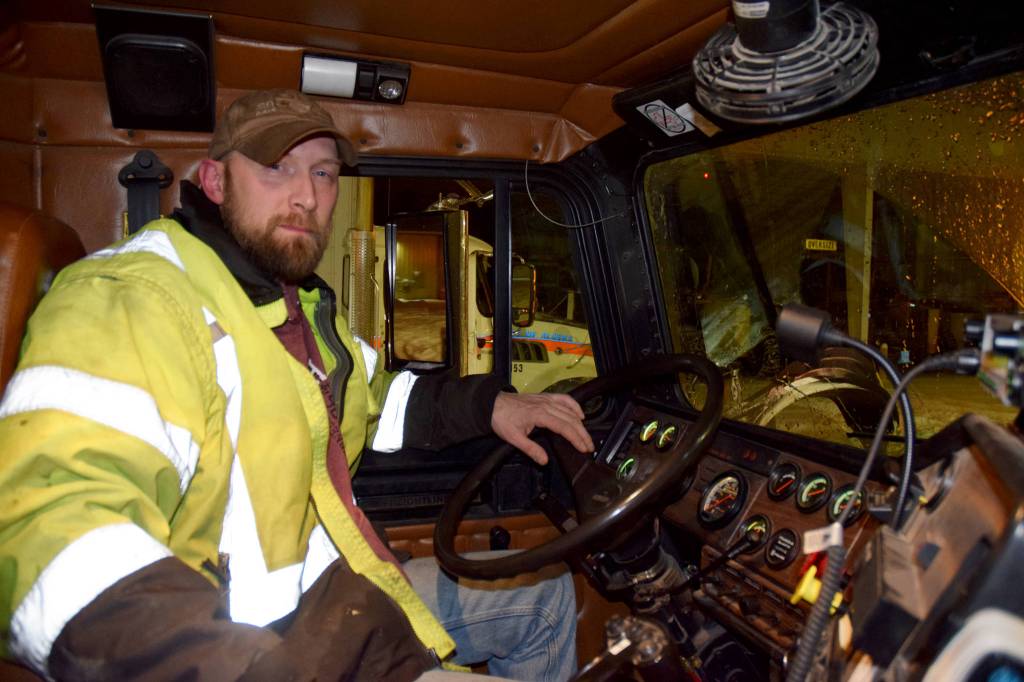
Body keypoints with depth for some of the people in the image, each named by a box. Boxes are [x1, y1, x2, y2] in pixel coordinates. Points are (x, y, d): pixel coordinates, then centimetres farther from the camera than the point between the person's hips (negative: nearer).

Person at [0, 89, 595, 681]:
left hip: (327, 589, 10)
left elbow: (370, 400, 27)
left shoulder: (302, 305, 11)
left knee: (546, 597, 20)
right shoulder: (127, 301, -22)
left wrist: (486, 405, 11)